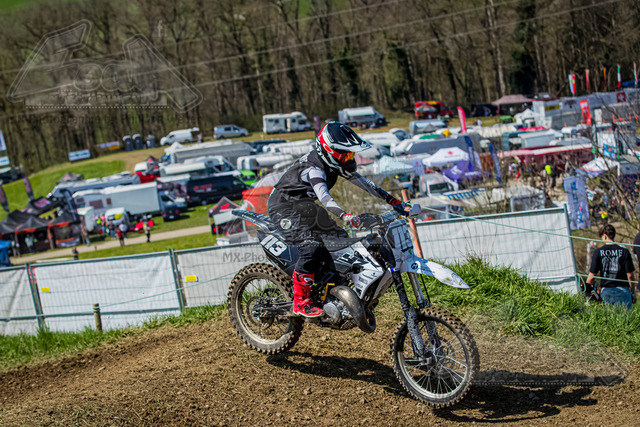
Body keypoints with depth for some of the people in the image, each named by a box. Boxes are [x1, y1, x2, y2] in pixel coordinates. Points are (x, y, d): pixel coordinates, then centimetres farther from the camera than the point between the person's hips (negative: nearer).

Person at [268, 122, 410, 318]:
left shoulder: (337, 164, -2)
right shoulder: (313, 168, -30)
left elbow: (362, 181, 3)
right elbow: (324, 196, -46)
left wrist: (393, 200, -1)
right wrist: (344, 215, -63)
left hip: (304, 206, 10)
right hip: (284, 208, -10)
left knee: (342, 239, 7)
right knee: (312, 247, -27)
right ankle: (301, 301, -18)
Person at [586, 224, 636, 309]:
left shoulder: (598, 252, -1)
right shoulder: (624, 251, -2)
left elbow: (592, 276, 0)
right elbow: (630, 276, -2)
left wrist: (586, 290, 16)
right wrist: (633, 293, 9)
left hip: (606, 291, 1)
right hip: (622, 291, -1)